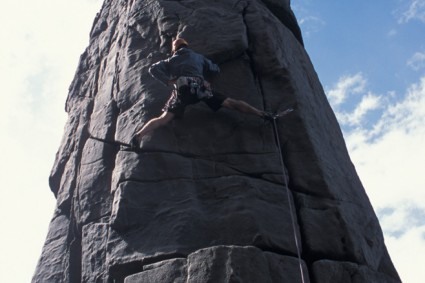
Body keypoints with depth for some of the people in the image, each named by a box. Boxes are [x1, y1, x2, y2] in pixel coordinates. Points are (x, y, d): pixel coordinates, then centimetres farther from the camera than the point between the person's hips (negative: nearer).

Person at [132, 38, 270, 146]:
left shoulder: (171, 60, 28)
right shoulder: (198, 57, 30)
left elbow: (153, 69, 14)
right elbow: (216, 69, 36)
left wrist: (168, 81, 11)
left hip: (182, 90, 0)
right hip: (200, 87, 1)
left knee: (164, 119, -11)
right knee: (231, 103, 3)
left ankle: (139, 134, -31)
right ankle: (262, 114, 1)